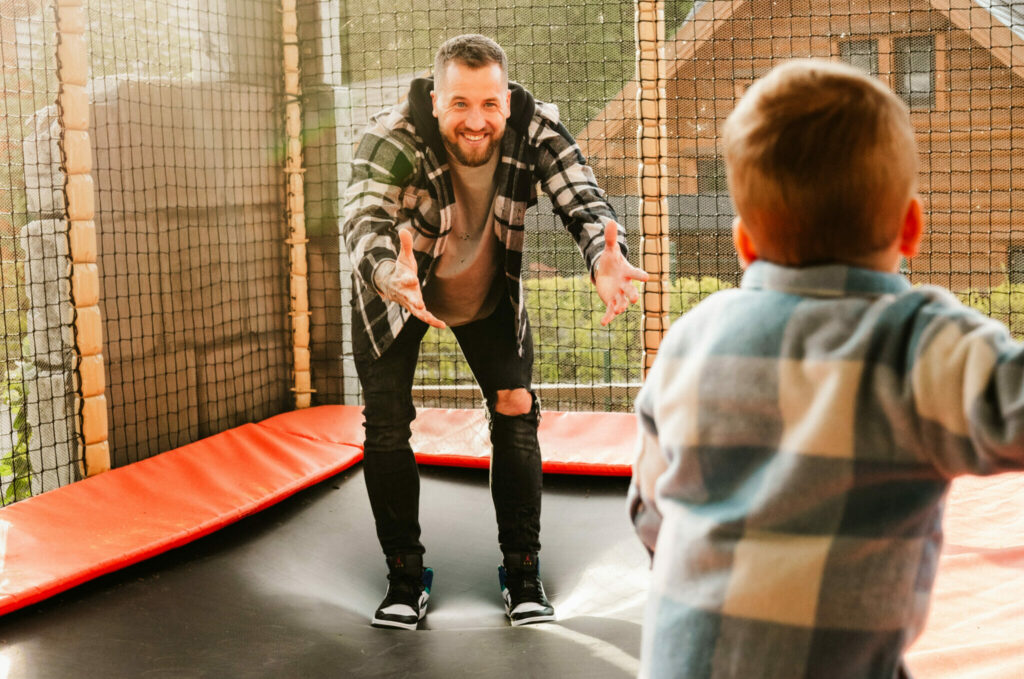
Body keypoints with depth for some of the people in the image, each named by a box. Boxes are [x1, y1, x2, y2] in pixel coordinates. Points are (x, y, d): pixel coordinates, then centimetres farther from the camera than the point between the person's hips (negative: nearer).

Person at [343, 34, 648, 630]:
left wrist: (608, 260, -61)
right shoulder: (393, 137, -34)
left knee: (517, 419, -1)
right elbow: (364, 217, -47)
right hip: (398, 294, -2)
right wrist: (391, 277, -71)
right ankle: (406, 575, 13)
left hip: (490, 295, 2)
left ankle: (522, 570, 14)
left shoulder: (536, 128, -28)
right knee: (386, 429, -3)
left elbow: (583, 199, -37)